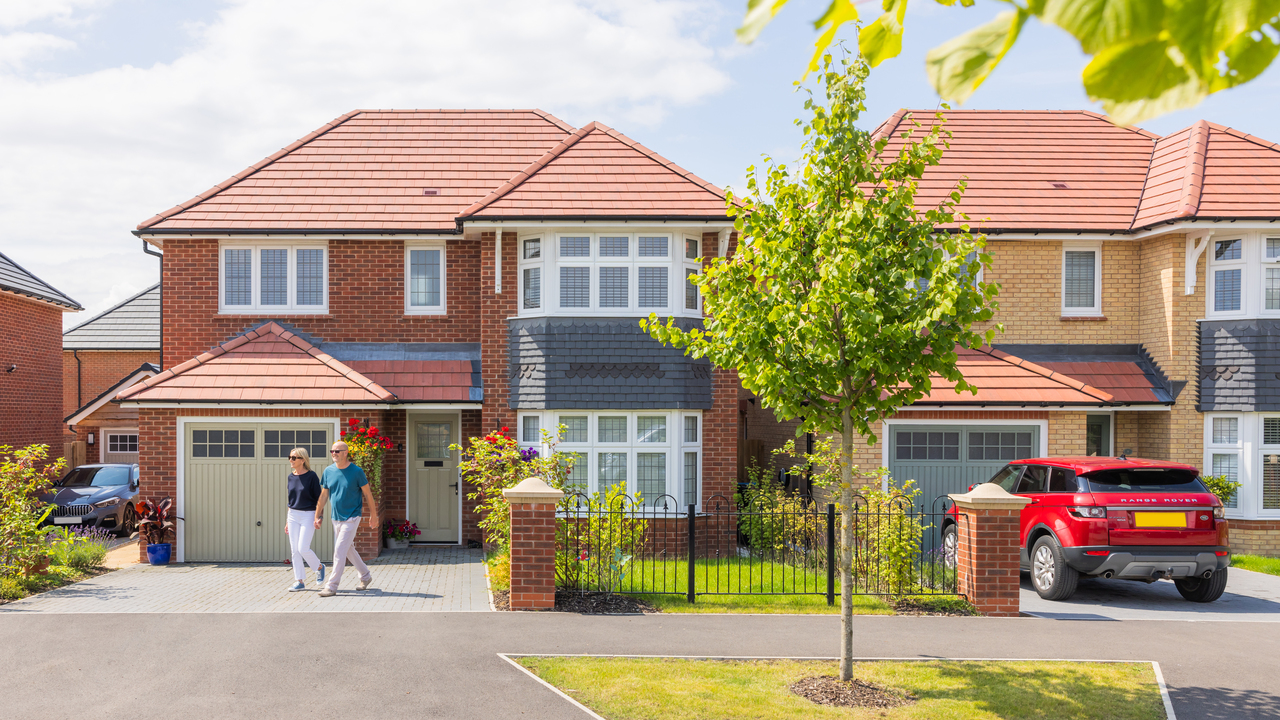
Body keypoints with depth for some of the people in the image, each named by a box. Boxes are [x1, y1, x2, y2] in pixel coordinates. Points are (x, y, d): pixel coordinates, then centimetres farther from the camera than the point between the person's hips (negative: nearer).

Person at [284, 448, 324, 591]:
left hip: (308, 515, -6)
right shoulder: (291, 477, 8)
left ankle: (319, 567, 16)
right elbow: (290, 499, 15)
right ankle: (300, 581, 10)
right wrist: (287, 521, 15)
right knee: (295, 550, 3)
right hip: (293, 515, 6)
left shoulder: (311, 476, -9)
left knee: (303, 549, -11)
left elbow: (318, 498, -6)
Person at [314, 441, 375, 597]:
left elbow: (367, 494, -3)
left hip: (351, 517, -6)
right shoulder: (328, 471, 2)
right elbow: (324, 495, 11)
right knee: (348, 550, 16)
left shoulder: (356, 471, -11)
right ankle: (366, 576, 34)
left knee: (340, 550, -11)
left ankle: (332, 586, -7)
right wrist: (318, 516, 10)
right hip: (335, 517, 6)